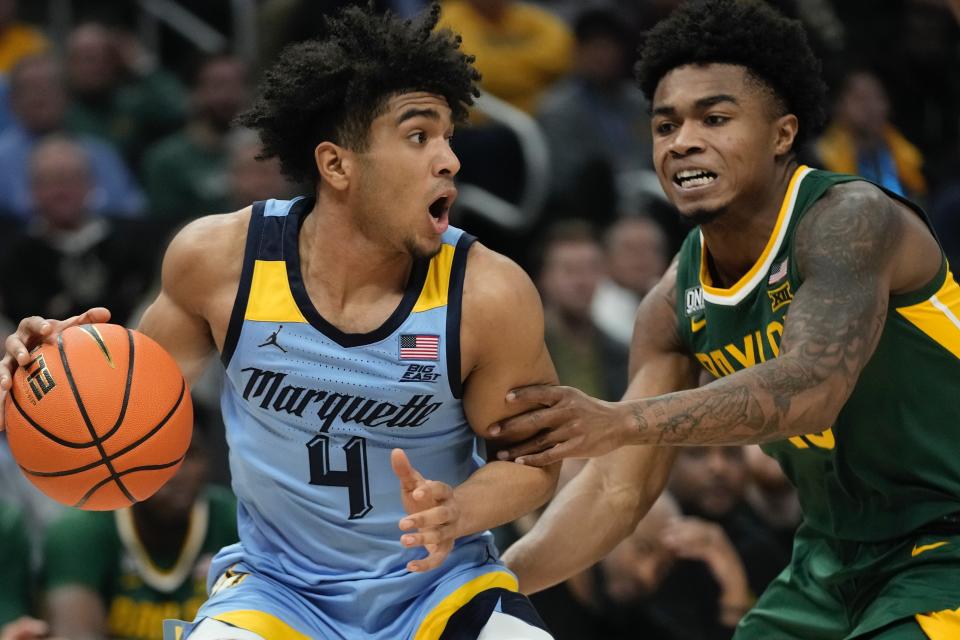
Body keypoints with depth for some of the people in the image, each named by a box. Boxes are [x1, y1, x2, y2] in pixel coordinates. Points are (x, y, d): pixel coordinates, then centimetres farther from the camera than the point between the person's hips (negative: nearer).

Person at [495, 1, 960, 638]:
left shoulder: (850, 220, -21)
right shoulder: (675, 305, -1)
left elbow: (812, 388, -37)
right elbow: (617, 487, 1)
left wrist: (619, 422, -46)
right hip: (836, 557, 7)